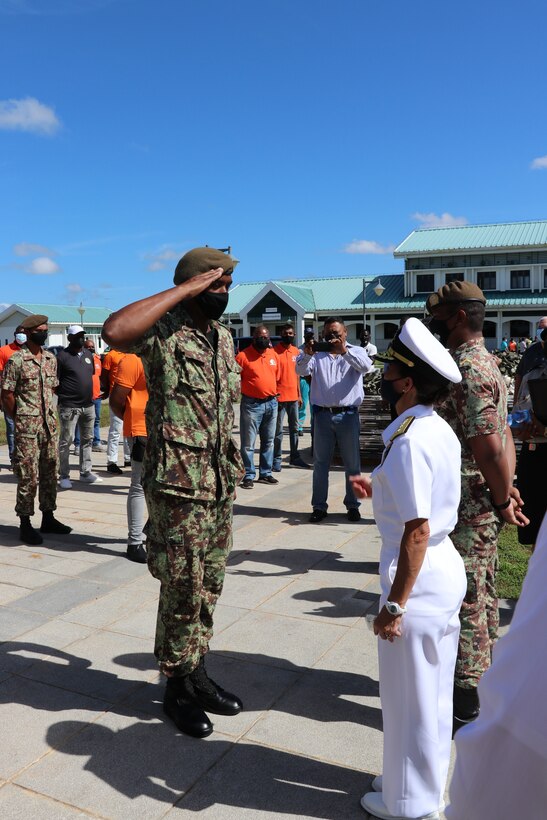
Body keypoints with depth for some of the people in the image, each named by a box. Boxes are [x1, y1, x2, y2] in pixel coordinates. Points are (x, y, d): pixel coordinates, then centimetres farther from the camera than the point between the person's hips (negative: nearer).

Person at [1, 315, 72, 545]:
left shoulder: (51, 359, 9)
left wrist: (49, 415, 12)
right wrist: (20, 420, -1)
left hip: (50, 426, 6)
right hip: (27, 429, -6)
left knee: (50, 474, 13)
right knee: (28, 477, -2)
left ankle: (48, 518, 25)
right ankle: (25, 525, 9)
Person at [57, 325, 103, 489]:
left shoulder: (88, 355, 13)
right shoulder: (62, 356, -7)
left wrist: (89, 395, 15)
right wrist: (63, 395, -6)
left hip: (88, 405, 7)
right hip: (69, 406, -7)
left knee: (87, 439, 12)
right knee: (66, 441, -2)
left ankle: (85, 472, 22)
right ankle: (64, 476, 6)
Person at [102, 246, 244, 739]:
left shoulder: (223, 335, 12)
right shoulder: (164, 331, -12)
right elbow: (114, 331, -36)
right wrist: (183, 290, -26)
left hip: (222, 481, 7)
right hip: (179, 484, -7)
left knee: (208, 586, 16)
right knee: (183, 590, 4)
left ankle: (198, 674, 33)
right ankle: (178, 688, 24)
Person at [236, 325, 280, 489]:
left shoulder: (273, 354, 9)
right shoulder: (243, 355, -8)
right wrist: (247, 390, -8)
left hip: (271, 403, 6)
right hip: (252, 404, -6)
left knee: (268, 441, 13)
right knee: (248, 443, -2)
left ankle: (265, 473, 23)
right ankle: (248, 476, 5)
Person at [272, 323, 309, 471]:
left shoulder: (296, 351, 10)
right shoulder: (275, 351, -8)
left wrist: (299, 394, 14)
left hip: (293, 396, 6)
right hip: (280, 396, -6)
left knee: (294, 428, 14)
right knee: (278, 430, -1)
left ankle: (295, 457, 24)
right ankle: (276, 459, 6)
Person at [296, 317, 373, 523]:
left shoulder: (355, 352, 6)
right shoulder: (317, 354, 10)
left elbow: (366, 366, -14)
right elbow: (301, 370, -5)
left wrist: (344, 351, -26)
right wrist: (307, 354, -24)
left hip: (347, 415, -1)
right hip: (322, 414, 1)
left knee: (352, 463, 5)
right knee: (320, 462, 6)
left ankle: (352, 505, 17)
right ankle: (319, 506, 13)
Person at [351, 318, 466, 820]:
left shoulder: (408, 440, -24)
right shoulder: (440, 429, 4)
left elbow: (417, 530, -24)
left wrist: (394, 604, -19)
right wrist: (383, 492, 13)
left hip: (420, 577, -9)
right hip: (447, 569, 9)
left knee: (410, 699, 11)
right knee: (434, 693, 24)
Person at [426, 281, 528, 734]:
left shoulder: (467, 368, -20)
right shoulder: (486, 362, 13)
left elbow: (488, 444, -26)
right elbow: (503, 435, 14)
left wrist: (503, 499, -14)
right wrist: (506, 489, 8)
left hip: (465, 510, -10)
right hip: (482, 506, 10)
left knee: (465, 602, 1)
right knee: (480, 597, 20)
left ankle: (467, 702, 15)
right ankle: (481, 680, 36)